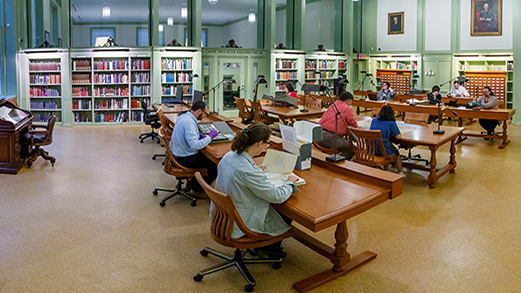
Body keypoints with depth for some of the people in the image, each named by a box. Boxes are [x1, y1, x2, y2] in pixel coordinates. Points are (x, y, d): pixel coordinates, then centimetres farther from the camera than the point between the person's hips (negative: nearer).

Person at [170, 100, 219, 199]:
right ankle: (196, 190, 8)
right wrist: (209, 137, -19)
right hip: (183, 159, -11)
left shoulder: (185, 117, 7)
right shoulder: (189, 122, -25)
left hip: (178, 153, 11)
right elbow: (195, 145, -32)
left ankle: (193, 183, 29)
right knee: (215, 165, -10)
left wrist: (198, 135, 6)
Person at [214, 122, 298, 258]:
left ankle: (263, 247, 32)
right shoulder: (249, 171, -35)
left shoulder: (229, 156, -9)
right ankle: (268, 248, 31)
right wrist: (290, 182, -6)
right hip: (241, 224, -8)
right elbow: (277, 196, -25)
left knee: (273, 206, 23)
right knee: (287, 215, 11)